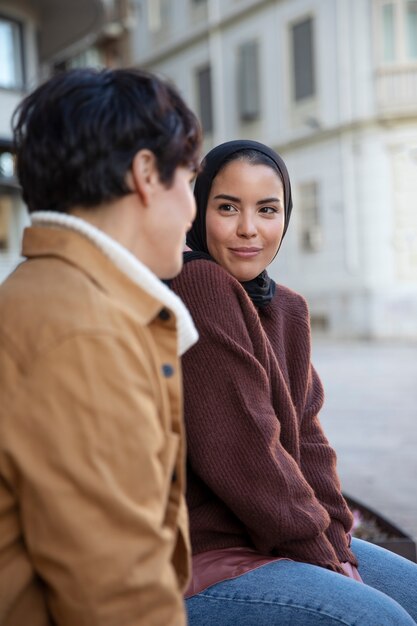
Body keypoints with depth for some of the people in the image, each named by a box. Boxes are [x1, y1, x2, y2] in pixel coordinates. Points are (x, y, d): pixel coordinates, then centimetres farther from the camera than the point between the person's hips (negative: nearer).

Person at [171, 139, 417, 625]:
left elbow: (305, 437, 6)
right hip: (196, 556, -8)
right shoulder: (197, 285, -20)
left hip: (268, 539, 9)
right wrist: (321, 557, -13)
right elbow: (237, 451, -22)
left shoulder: (287, 309, 8)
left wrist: (336, 546, -6)